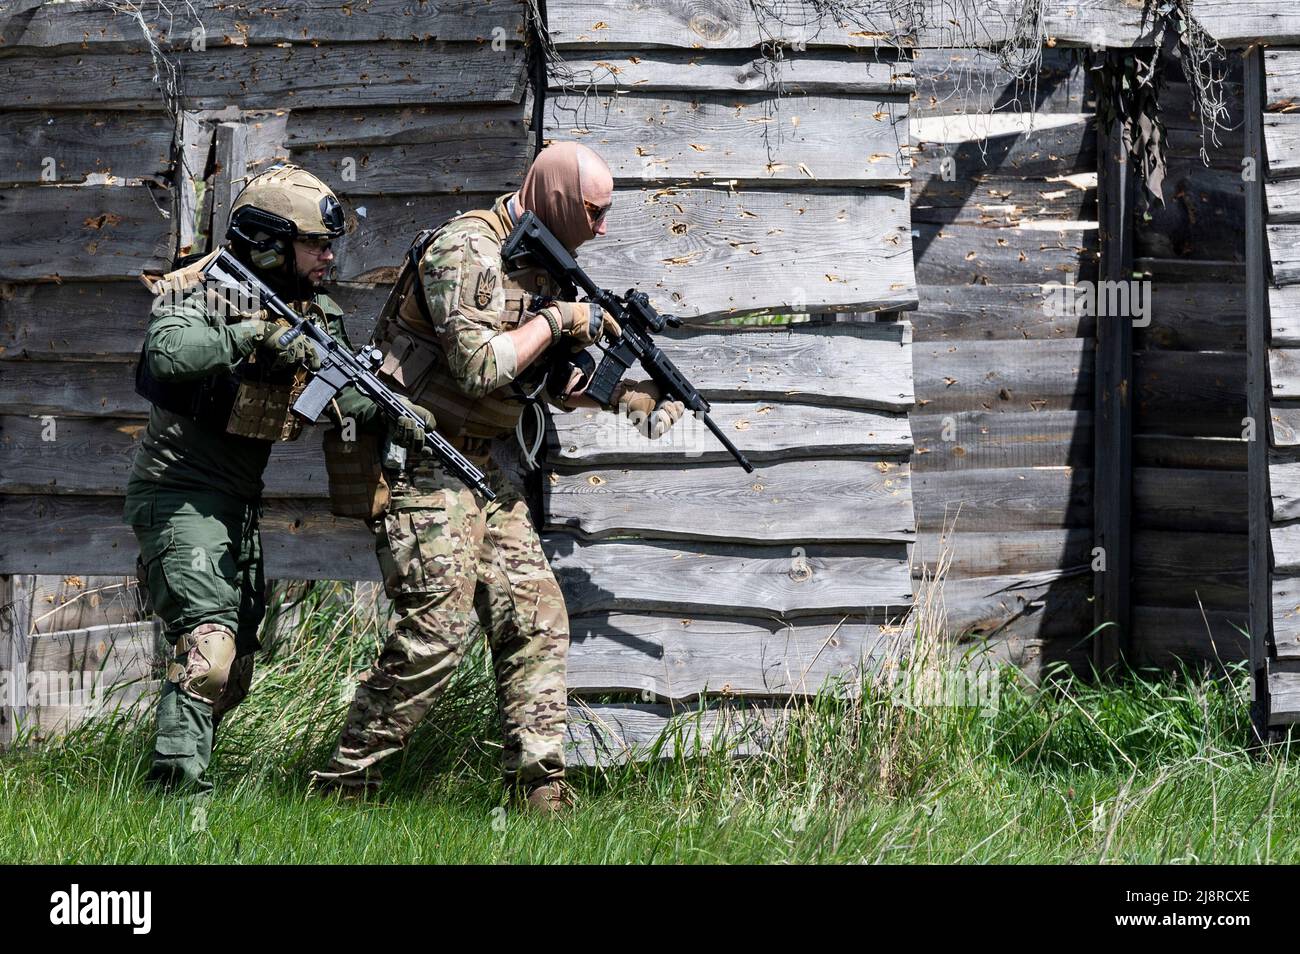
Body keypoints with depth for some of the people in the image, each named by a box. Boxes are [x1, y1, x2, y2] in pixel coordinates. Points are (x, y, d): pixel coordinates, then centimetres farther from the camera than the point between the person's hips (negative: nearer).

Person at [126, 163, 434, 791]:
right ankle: (178, 783, -23)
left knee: (234, 671, 12)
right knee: (208, 645, -22)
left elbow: (341, 393, -5)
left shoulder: (315, 313, 6)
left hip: (237, 505, 8)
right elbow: (166, 354, -36)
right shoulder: (205, 293, -16)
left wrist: (386, 410, -26)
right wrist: (250, 335, -45)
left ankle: (177, 777, 23)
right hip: (181, 496, -8)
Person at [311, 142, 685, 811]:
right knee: (439, 626, -15)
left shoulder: (542, 265, 14)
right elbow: (482, 366, -25)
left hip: (485, 470, 9)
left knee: (536, 618, 2)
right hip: (425, 463, -9)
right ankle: (343, 782, -9)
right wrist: (558, 321, -14)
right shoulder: (468, 252, -16)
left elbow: (556, 383, 22)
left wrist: (629, 399, 7)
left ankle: (540, 787, 3)